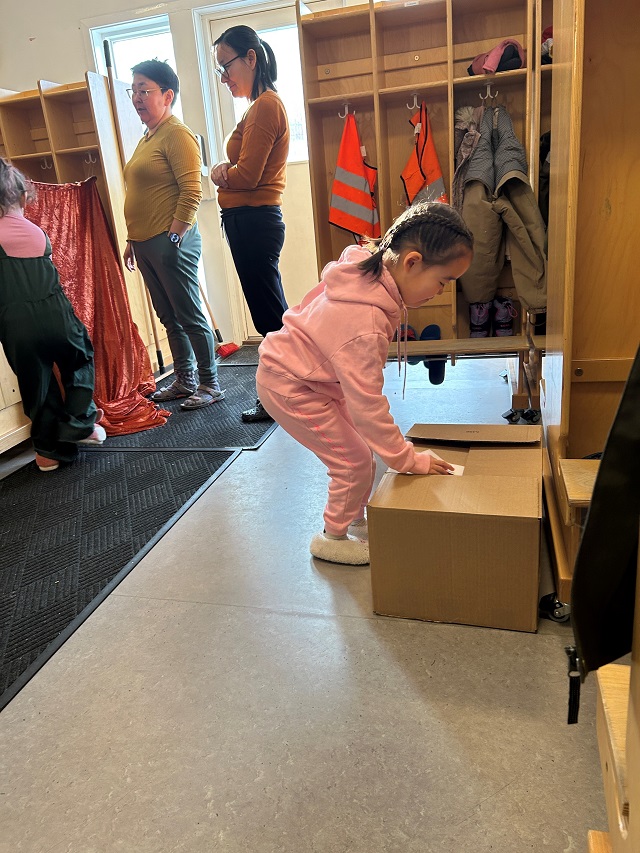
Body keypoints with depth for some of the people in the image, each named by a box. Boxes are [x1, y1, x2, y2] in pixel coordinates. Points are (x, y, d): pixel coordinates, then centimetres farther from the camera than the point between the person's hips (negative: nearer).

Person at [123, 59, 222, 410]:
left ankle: (210, 385, 7)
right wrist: (133, 240, 20)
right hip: (145, 243, 9)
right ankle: (185, 380, 24)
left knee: (190, 316, -3)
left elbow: (191, 191, -17)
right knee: (169, 317, 13)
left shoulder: (177, 134, -7)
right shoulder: (146, 138, 20)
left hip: (171, 241, -9)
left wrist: (173, 238, -20)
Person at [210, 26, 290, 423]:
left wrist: (221, 173, 2)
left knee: (271, 316, -4)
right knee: (273, 314, 14)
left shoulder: (265, 106, -11)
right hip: (252, 219, 11)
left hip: (253, 221, -11)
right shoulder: (263, 104, 21)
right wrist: (226, 170, 1)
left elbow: (247, 175, -17)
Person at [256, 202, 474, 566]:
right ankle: (332, 537, 20)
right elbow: (367, 405, -33)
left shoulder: (372, 264, -11)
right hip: (289, 387, -9)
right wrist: (408, 459, -23)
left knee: (360, 447, 14)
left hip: (314, 374, 9)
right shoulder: (364, 323, -38)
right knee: (354, 460, -3)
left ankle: (356, 520, 33)